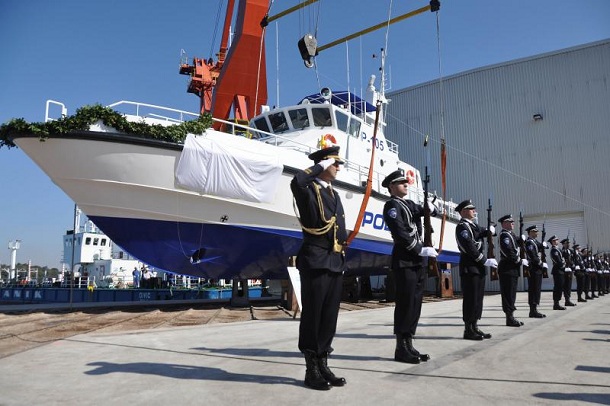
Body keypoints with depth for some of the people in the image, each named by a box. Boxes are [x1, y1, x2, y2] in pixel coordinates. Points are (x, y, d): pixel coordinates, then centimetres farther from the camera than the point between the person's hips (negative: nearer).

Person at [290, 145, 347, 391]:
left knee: (329, 317, 11)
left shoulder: (334, 195, 21)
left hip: (335, 263, 8)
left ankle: (323, 366, 22)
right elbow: (296, 182, -29)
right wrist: (320, 166, -14)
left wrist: (343, 259, 16)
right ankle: (311, 370, 11)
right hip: (315, 262, -8)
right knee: (312, 316, 1)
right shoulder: (308, 189, -3)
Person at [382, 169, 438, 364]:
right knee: (405, 303, -7)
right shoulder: (392, 205, -7)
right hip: (404, 261, -9)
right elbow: (400, 233, -17)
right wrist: (421, 250, -17)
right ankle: (401, 348, 0)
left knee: (415, 303, 9)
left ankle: (409, 345, 15)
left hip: (417, 261, 9)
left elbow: (431, 212, 23)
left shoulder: (410, 204, 20)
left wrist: (430, 208, -1)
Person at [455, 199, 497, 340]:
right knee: (471, 299, -7)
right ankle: (468, 330, -1)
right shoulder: (462, 226, -12)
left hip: (478, 267, 9)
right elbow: (469, 247, -20)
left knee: (478, 298, 11)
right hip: (470, 268, -9)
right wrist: (485, 261, -19)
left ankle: (474, 327, 17)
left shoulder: (474, 225, 19)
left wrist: (490, 231, -10)